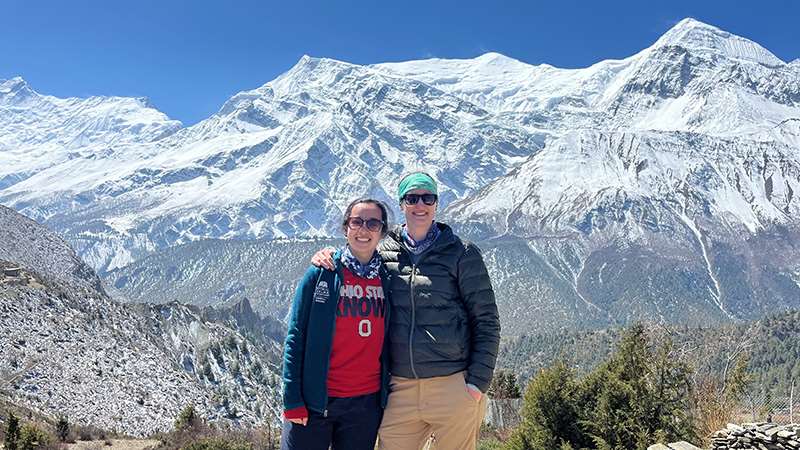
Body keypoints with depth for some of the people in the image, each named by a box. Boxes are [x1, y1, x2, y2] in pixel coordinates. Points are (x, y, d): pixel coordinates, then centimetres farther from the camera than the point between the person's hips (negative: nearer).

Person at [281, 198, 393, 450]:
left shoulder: (388, 278, 5)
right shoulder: (320, 273, -3)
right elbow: (295, 337, -4)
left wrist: (389, 393, 7)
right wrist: (292, 399, -9)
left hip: (367, 402, 3)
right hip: (315, 400, -3)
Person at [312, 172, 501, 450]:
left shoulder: (462, 254, 1)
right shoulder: (382, 252, 8)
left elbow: (486, 322, 1)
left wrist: (478, 382, -6)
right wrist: (326, 257, 3)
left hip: (454, 387, -2)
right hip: (400, 389, 2)